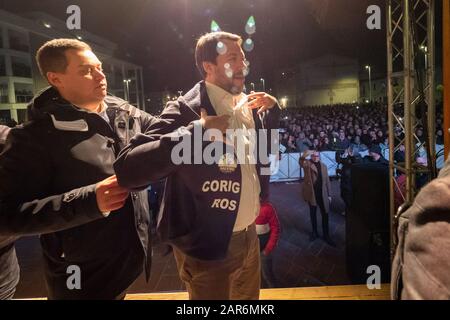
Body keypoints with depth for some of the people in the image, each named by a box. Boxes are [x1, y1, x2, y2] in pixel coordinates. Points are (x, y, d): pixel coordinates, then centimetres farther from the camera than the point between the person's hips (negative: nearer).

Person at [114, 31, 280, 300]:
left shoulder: (247, 105, 2)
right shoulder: (187, 111, -20)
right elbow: (128, 170, -31)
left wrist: (272, 109, 4)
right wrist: (195, 132, -35)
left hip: (249, 234, 7)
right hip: (209, 246, -7)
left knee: (250, 297, 26)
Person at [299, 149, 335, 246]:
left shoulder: (323, 166, 8)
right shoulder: (307, 164, -2)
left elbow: (327, 180, 9)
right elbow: (301, 162, -27)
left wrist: (329, 194, 6)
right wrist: (304, 155, -49)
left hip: (322, 194, 2)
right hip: (311, 193, -2)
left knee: (325, 214, 5)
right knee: (313, 213, 12)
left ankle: (326, 235, 16)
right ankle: (314, 232, 29)